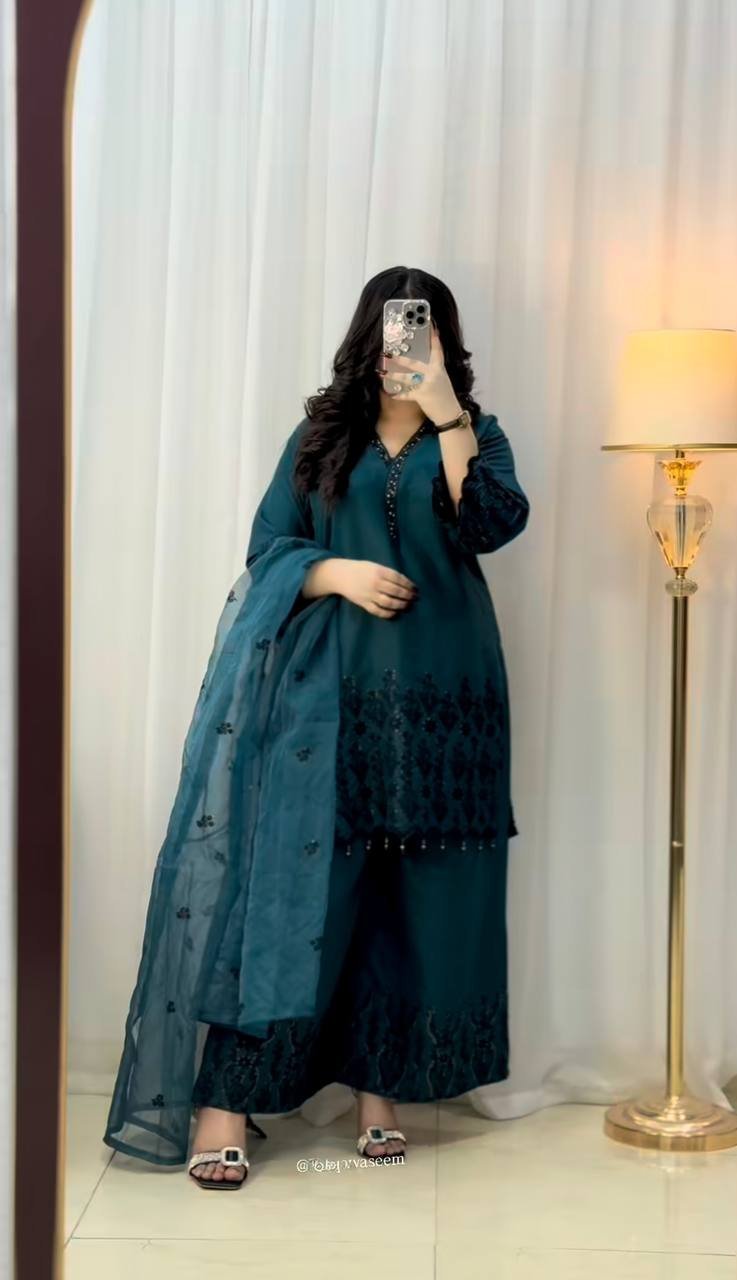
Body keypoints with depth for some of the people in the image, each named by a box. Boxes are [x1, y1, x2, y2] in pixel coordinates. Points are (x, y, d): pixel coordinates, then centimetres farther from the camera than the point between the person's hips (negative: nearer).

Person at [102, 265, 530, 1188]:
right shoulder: (322, 436, 10)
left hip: (439, 696, 1)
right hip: (329, 693, -1)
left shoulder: (474, 434, 9)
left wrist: (448, 416, -15)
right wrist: (337, 573, -11)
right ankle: (225, 1102, -5)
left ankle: (381, 1090, 14)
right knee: (296, 883, -7)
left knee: (418, 897, 2)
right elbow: (269, 548, 7)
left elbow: (494, 525, -9)